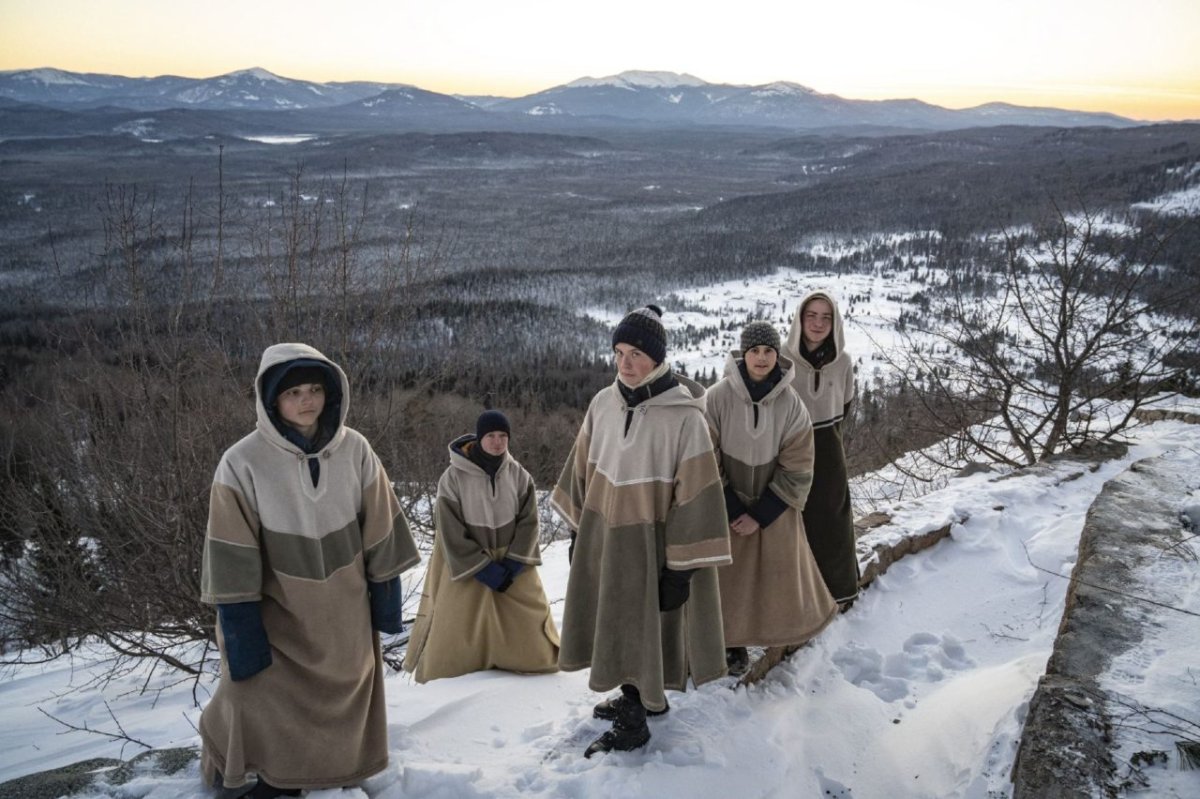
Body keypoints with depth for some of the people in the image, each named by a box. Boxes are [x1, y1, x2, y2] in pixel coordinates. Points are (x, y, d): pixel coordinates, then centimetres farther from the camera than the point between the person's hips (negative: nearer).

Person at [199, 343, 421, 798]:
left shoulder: (354, 450, -11)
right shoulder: (242, 463, -20)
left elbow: (379, 529, -1)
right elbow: (232, 557, -15)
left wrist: (386, 593, 2)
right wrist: (241, 630, -14)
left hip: (345, 613, 3)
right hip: (278, 615, -3)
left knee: (340, 700, 19)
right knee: (271, 706, 1)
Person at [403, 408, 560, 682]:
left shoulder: (518, 474, -7)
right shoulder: (454, 477, -17)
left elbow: (529, 521, -3)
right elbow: (450, 532, -15)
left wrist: (513, 563, -13)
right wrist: (484, 569, -16)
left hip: (511, 563, 3)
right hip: (466, 565, -3)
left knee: (528, 624, 9)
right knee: (459, 630, 3)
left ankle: (535, 656, 35)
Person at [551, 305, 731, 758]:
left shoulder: (684, 416, -20)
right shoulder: (603, 403, -3)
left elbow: (695, 493, -17)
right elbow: (582, 467, 10)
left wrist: (681, 566, -15)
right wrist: (577, 528, 15)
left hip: (648, 542, -6)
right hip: (602, 536, 6)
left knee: (638, 627, 7)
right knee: (615, 622, 20)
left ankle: (632, 725, 27)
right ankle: (644, 698, 42)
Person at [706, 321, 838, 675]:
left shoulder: (791, 405, -12)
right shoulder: (717, 398, -16)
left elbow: (796, 471, -9)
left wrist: (760, 516, -13)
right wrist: (732, 510, -13)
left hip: (773, 510, 1)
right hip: (726, 507, -1)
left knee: (777, 573, 13)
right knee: (726, 577, 5)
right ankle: (734, 642, 22)